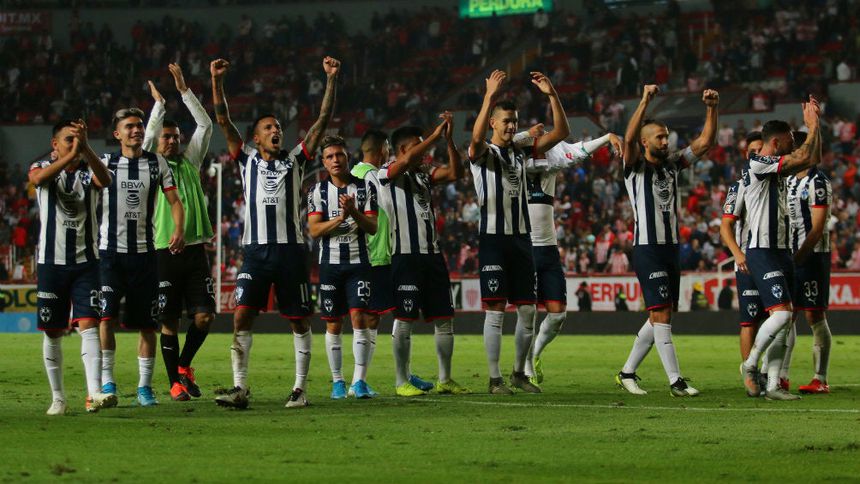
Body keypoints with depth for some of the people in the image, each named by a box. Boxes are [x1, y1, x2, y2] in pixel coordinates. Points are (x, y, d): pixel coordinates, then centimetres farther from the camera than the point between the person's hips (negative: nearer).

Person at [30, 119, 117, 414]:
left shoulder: (89, 171, 4)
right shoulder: (43, 168, 2)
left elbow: (105, 179, -20)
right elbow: (37, 178, -23)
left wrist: (85, 148, -36)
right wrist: (71, 154, -38)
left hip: (85, 262, 0)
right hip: (51, 261, 0)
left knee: (89, 326, -12)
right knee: (52, 332, 5)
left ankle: (94, 394, -22)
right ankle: (58, 398, 15)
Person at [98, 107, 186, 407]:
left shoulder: (156, 163, 7)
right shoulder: (104, 163, 5)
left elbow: (174, 201, 4)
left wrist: (179, 230, -13)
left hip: (143, 253, 1)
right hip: (109, 251, -1)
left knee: (147, 324, 2)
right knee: (107, 316, -16)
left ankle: (145, 386, 10)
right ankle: (107, 381, -10)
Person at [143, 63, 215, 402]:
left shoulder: (190, 162, 16)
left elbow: (205, 126, 10)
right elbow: (149, 135, -11)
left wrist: (184, 90, 5)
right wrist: (159, 101, -5)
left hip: (195, 249, 3)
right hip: (164, 251, -3)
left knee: (204, 316, -5)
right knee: (169, 322, -1)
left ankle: (184, 365, 16)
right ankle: (175, 382, 6)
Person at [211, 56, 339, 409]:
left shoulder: (295, 160, 10)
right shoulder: (247, 159, 10)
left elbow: (323, 121, 4)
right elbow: (223, 120, 3)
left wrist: (331, 80, -5)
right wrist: (217, 81, -8)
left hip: (291, 249, 1)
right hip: (256, 248, -1)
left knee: (300, 321, 3)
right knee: (242, 316, -11)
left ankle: (300, 389, 9)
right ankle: (240, 388, -10)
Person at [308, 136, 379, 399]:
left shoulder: (366, 187, 4)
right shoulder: (318, 191, 5)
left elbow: (373, 227, -2)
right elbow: (314, 230, -4)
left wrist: (354, 212, -20)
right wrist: (341, 218, -18)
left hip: (359, 262, -1)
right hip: (330, 262, 1)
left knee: (359, 318, -12)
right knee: (333, 325, 3)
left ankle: (359, 381, -14)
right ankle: (337, 381, 12)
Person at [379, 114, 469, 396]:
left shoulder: (425, 172, 17)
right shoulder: (386, 173, -3)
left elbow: (455, 173, 4)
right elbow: (408, 160, -23)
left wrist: (449, 139, -6)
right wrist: (436, 136, -18)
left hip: (432, 254, 7)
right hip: (405, 255, -7)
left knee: (444, 318, 7)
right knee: (404, 319, -4)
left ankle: (445, 379, 14)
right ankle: (401, 381, 2)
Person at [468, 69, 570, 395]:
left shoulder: (522, 152, 12)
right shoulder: (482, 153, -2)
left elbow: (561, 133, 5)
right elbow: (477, 139, -27)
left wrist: (552, 96, -8)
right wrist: (490, 96, -36)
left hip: (521, 237, 5)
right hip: (493, 237, -5)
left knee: (527, 310, 5)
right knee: (495, 310, -6)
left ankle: (519, 373, 18)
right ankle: (495, 379, -2)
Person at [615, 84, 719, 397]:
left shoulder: (672, 165, 12)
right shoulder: (634, 167, -5)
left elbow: (704, 143, 10)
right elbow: (629, 139, -24)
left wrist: (712, 109, -4)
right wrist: (645, 102, -32)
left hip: (671, 247, 7)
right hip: (647, 250, -7)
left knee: (660, 317, 9)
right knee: (661, 315, -11)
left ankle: (627, 372, 20)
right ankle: (675, 381, -12)